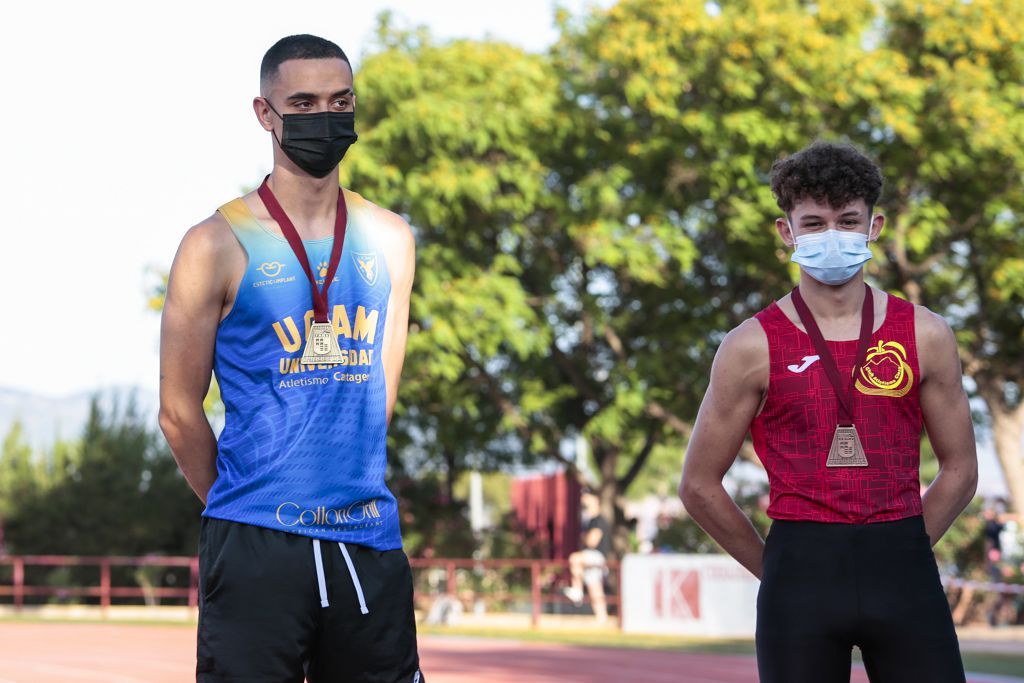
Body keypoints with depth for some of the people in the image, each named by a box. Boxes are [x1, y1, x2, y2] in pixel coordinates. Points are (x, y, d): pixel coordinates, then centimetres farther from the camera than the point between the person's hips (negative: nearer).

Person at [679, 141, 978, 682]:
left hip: (904, 574, 2)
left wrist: (897, 555, 7)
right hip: (800, 577, -1)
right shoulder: (753, 347, 1)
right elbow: (699, 485, 5)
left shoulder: (926, 336, 6)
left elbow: (959, 469, 13)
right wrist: (781, 571, 6)